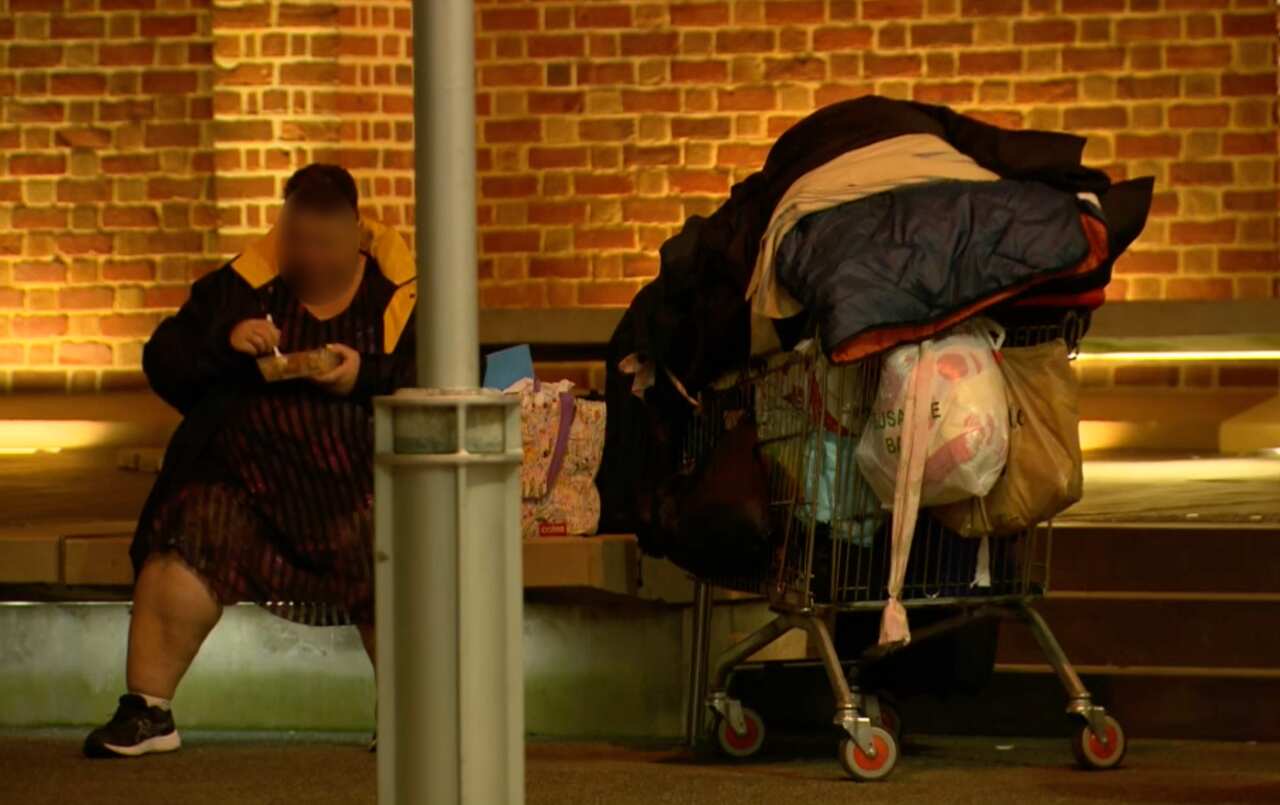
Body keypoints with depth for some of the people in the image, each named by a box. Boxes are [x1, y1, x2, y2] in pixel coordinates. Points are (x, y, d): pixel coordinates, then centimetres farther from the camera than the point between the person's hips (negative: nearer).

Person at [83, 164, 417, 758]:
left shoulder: (397, 292, 4)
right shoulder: (243, 285, 7)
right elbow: (161, 362, 7)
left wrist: (367, 375, -18)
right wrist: (224, 342, -12)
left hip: (359, 470, -1)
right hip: (249, 462, 1)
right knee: (188, 539, -26)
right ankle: (145, 712, -17)